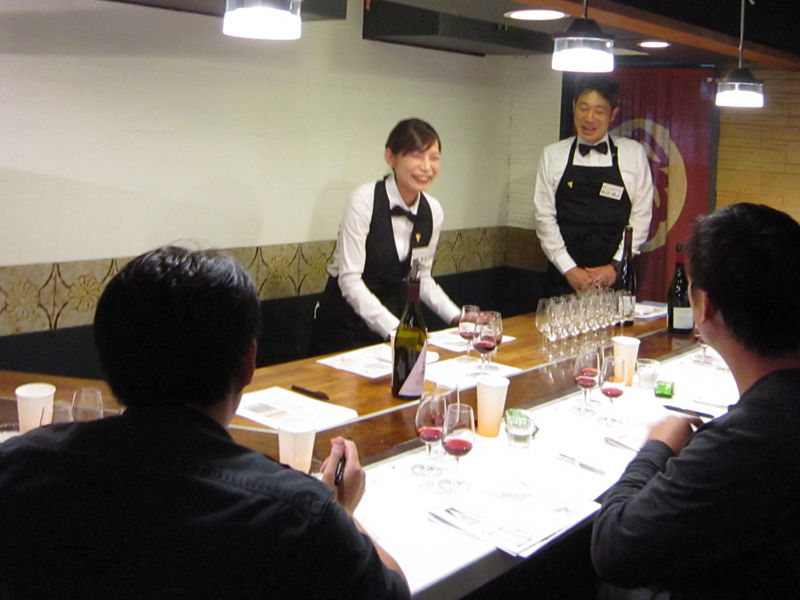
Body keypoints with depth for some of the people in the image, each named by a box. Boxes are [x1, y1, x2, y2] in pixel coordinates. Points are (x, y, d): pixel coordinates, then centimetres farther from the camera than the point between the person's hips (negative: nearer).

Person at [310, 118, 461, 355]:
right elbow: (350, 280, -23)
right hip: (346, 322, -5)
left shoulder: (433, 211, -2)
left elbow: (422, 278, 9)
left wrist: (457, 317, -5)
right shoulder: (365, 200, -19)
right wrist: (395, 327, -31)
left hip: (393, 316, 5)